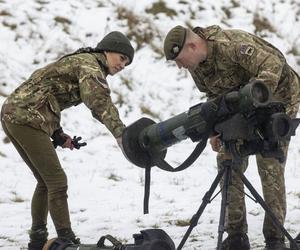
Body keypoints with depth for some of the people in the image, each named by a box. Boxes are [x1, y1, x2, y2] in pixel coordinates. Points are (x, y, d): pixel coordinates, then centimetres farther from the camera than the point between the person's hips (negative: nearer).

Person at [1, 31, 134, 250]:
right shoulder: (90, 64, -8)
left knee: (46, 181, 18)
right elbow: (99, 101, -28)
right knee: (57, 181, -9)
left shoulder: (78, 62, 23)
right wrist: (120, 133, -41)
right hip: (27, 118, -10)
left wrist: (58, 135, 15)